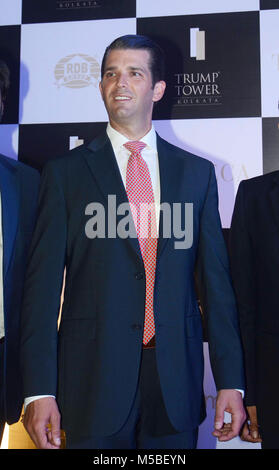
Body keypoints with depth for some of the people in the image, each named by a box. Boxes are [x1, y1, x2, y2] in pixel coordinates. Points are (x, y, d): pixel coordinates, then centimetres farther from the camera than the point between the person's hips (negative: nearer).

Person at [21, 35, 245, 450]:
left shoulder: (197, 172, 7)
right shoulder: (65, 172, 1)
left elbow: (216, 280, 5)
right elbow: (44, 283, -3)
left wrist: (230, 382, 2)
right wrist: (40, 390, -9)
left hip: (176, 383, 2)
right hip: (92, 384, -1)